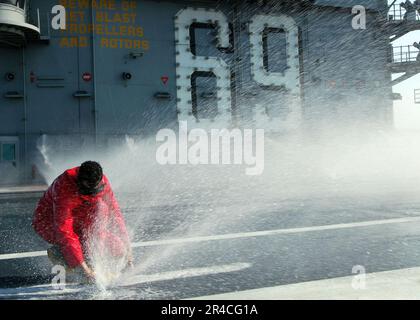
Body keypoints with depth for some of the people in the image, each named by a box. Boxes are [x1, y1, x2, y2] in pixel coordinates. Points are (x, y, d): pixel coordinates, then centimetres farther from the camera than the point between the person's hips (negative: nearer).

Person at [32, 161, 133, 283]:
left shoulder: (102, 182, -16)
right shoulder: (64, 187, -33)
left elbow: (115, 214, -8)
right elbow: (63, 230, -36)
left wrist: (127, 250, -12)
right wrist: (82, 267, -39)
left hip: (76, 222, 5)